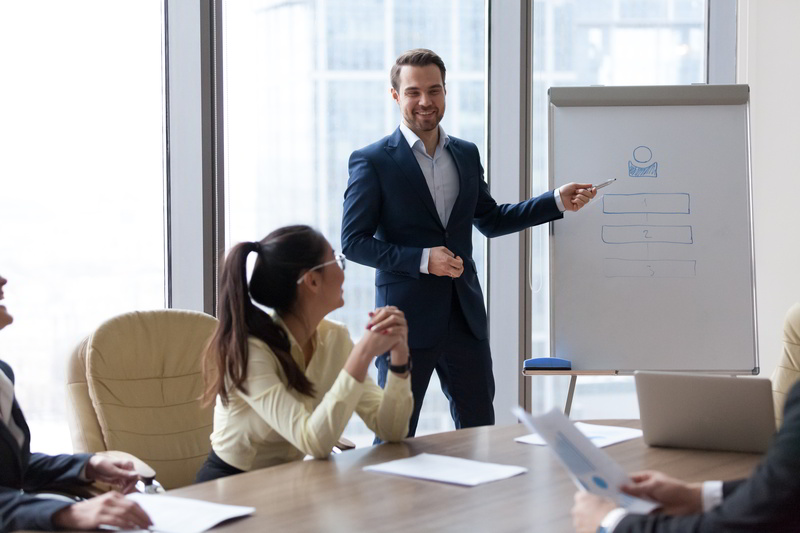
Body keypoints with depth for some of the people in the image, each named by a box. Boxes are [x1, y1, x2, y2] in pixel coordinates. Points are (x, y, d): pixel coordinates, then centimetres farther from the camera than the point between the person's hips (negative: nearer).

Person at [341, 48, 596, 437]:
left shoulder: (466, 154, 11)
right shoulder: (372, 161, -6)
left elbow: (490, 220, 22)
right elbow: (353, 242, -8)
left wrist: (558, 201, 13)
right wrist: (422, 259, -19)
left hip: (466, 317, 5)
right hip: (407, 320, -5)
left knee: (479, 431, 10)